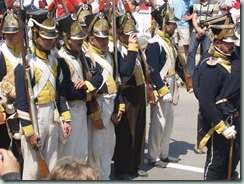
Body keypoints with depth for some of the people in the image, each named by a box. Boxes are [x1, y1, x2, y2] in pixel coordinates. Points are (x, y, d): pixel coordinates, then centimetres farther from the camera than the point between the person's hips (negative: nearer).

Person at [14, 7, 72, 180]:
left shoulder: (54, 59, 7)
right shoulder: (26, 63, -16)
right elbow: (22, 101, -17)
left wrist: (66, 119, 8)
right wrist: (29, 132, -17)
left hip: (52, 117, 7)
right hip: (33, 119, -7)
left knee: (52, 167, 15)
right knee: (33, 169, 0)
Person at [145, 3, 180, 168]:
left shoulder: (168, 41, 11)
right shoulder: (154, 44, -18)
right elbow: (152, 71, -21)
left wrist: (171, 89, 14)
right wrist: (163, 91, -22)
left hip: (168, 87, 9)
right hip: (160, 89, -9)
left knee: (169, 121, 16)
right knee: (158, 123, -2)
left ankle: (164, 153, 28)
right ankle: (152, 157, 9)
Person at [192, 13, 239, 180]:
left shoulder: (229, 57, 2)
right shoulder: (211, 67, -26)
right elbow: (206, 102, -30)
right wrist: (222, 127, -27)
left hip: (230, 119, 9)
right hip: (216, 122, -9)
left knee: (230, 158, 22)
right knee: (216, 160, 4)